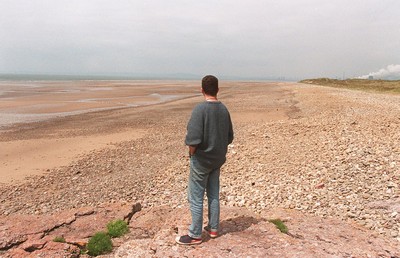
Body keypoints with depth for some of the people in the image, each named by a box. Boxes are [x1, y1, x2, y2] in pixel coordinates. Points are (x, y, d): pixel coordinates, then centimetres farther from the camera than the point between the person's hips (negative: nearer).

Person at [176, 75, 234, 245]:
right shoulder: (224, 109, 2)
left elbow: (193, 138, -24)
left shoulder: (200, 109, -19)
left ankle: (195, 235, 13)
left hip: (201, 160, -7)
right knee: (213, 194, 18)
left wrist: (192, 154, -7)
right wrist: (219, 150, 15)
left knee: (195, 198, 4)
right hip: (217, 159, 7)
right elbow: (229, 137, 8)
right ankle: (213, 228, 30)